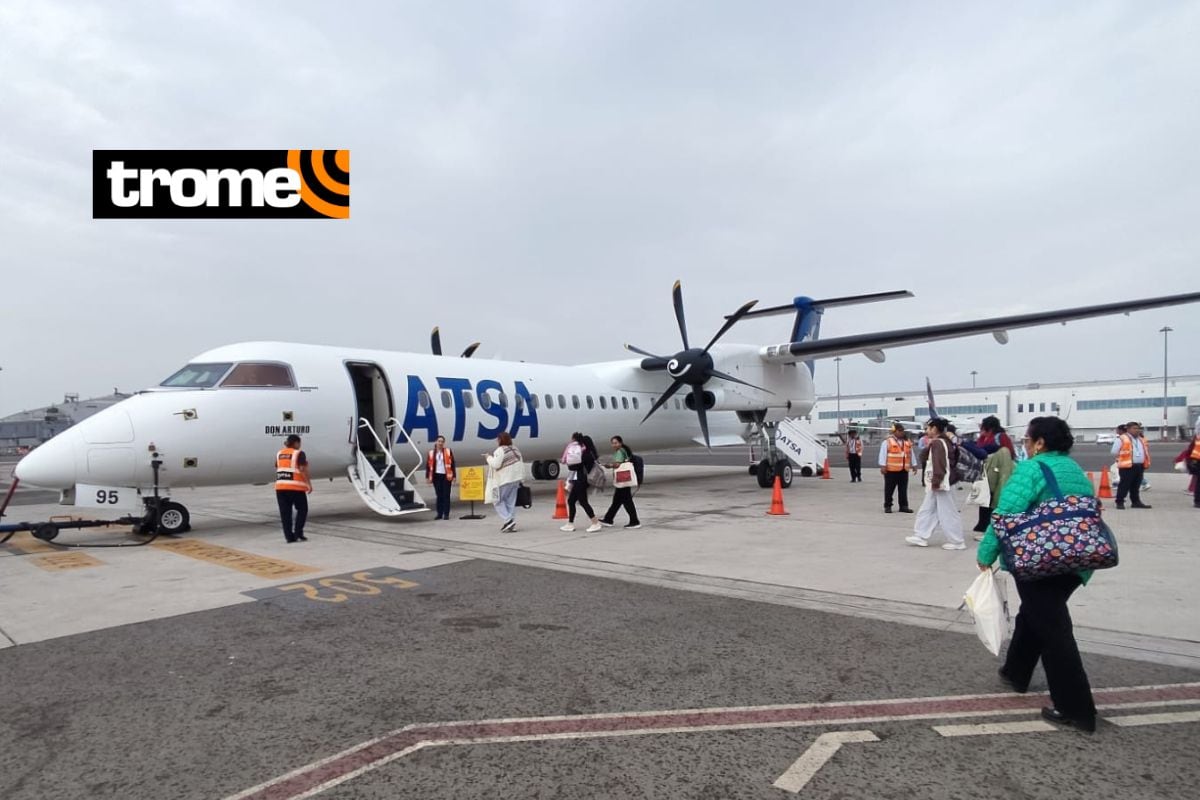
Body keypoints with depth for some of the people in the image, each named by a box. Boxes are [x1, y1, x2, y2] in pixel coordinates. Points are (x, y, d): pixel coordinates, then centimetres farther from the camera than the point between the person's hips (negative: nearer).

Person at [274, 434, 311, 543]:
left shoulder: (279, 454, 14)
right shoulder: (299, 453, -5)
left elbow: (277, 469, 20)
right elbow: (303, 470, -11)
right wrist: (309, 483, -8)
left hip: (280, 486, 5)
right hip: (296, 487, -5)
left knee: (285, 512, 7)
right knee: (302, 509, 9)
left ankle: (289, 536, 7)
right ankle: (298, 533, 1)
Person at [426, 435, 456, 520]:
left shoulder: (448, 451, 2)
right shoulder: (431, 453, 4)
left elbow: (452, 464, 1)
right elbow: (428, 465, 5)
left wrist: (453, 476, -3)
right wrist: (428, 477, 0)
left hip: (446, 476, -1)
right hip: (436, 476, 1)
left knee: (446, 495, 0)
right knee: (439, 495, 7)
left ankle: (446, 514, 4)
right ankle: (439, 513, 13)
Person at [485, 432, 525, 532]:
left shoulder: (500, 450, -14)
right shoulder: (515, 449, 13)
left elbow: (495, 464, -22)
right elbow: (521, 464, 15)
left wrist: (489, 457, -5)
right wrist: (521, 478, 20)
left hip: (504, 480, -8)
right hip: (515, 479, 8)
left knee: (498, 500, 3)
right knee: (511, 502, 9)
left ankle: (508, 520, -11)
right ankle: (511, 525, 8)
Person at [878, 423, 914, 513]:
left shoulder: (907, 441, 12)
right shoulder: (887, 441, -6)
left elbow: (911, 453, 20)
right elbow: (883, 454, -9)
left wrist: (913, 465, 19)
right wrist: (883, 466, -14)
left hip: (904, 470, 5)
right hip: (891, 469, -5)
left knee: (903, 489, 8)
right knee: (889, 489, 1)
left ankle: (904, 506, 15)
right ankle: (887, 506, 9)